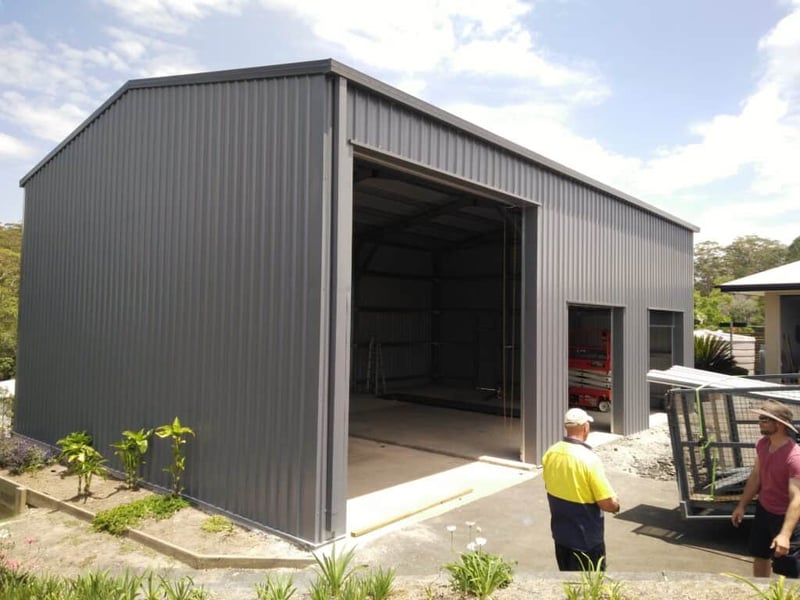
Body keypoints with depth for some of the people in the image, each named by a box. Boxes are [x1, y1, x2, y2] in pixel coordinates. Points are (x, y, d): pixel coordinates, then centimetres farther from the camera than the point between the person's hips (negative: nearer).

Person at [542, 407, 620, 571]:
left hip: (560, 532, 6)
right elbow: (607, 504, -22)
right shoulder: (589, 459, -26)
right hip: (586, 537, -6)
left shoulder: (550, 453, -5)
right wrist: (616, 505, -1)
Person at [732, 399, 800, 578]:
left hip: (784, 517, -8)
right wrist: (742, 505, 11)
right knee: (760, 556, 24)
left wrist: (785, 534, -40)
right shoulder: (762, 444, -7)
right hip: (763, 510, 8)